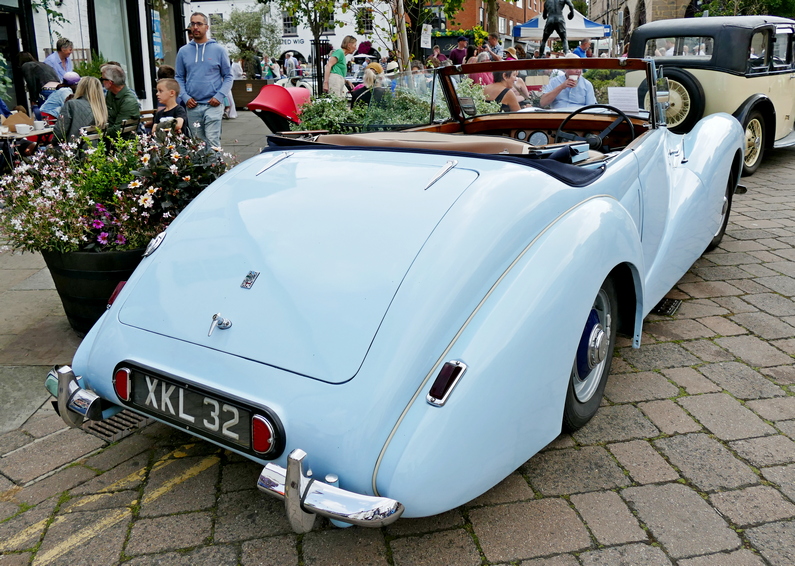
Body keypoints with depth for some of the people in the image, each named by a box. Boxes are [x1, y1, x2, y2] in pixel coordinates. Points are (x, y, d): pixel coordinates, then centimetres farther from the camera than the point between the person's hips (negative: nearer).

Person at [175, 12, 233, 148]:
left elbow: (228, 76, 3)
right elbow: (179, 78, 12)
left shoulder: (218, 50, 2)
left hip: (213, 105, -3)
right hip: (193, 106, 3)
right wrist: (185, 97, -4)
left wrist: (220, 96, -10)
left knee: (212, 142, -9)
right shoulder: (183, 51, 8)